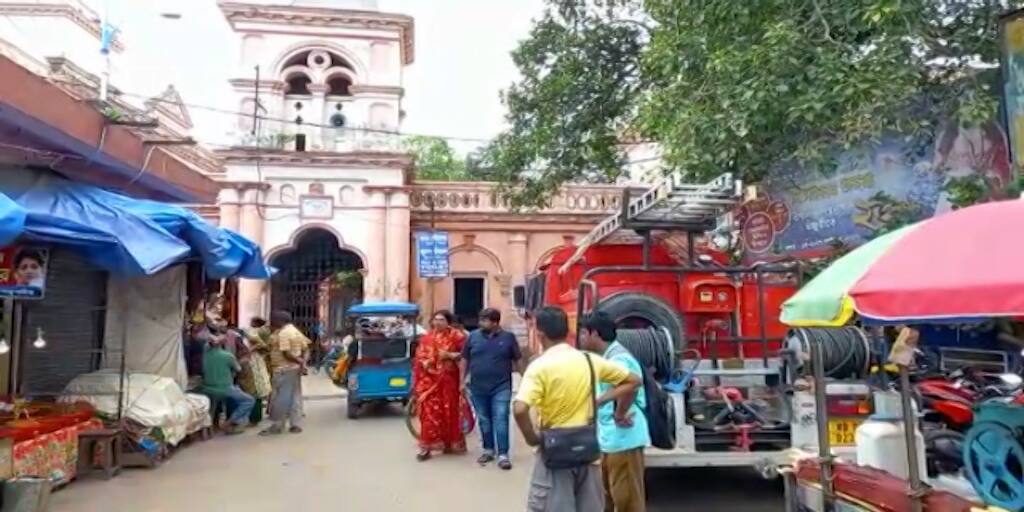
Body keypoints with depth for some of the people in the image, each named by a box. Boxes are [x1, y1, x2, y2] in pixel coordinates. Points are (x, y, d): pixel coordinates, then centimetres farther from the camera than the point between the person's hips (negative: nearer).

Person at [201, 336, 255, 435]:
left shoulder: (205, 354, -1)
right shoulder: (227, 356, -14)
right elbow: (238, 369, 2)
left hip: (208, 391, 6)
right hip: (224, 390, -6)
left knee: (236, 390, 30)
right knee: (250, 400, 10)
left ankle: (238, 421, 26)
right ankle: (230, 422, 0)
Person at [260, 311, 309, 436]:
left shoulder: (282, 333, -15)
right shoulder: (296, 331, 14)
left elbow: (286, 353, -21)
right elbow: (304, 348, 11)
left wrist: (299, 361, -11)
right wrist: (300, 361, 3)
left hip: (284, 369, -9)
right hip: (295, 368, 9)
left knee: (280, 398, -2)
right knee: (295, 397, 9)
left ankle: (277, 426, 4)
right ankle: (296, 425, 11)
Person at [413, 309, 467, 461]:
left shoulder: (455, 336, -4)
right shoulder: (427, 338, 6)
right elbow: (419, 357, 11)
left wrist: (450, 355, -18)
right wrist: (423, 363, -9)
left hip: (448, 379, -2)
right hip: (430, 379, 2)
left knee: (449, 412, 7)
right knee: (429, 412, 0)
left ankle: (450, 443, 23)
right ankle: (427, 446, 5)